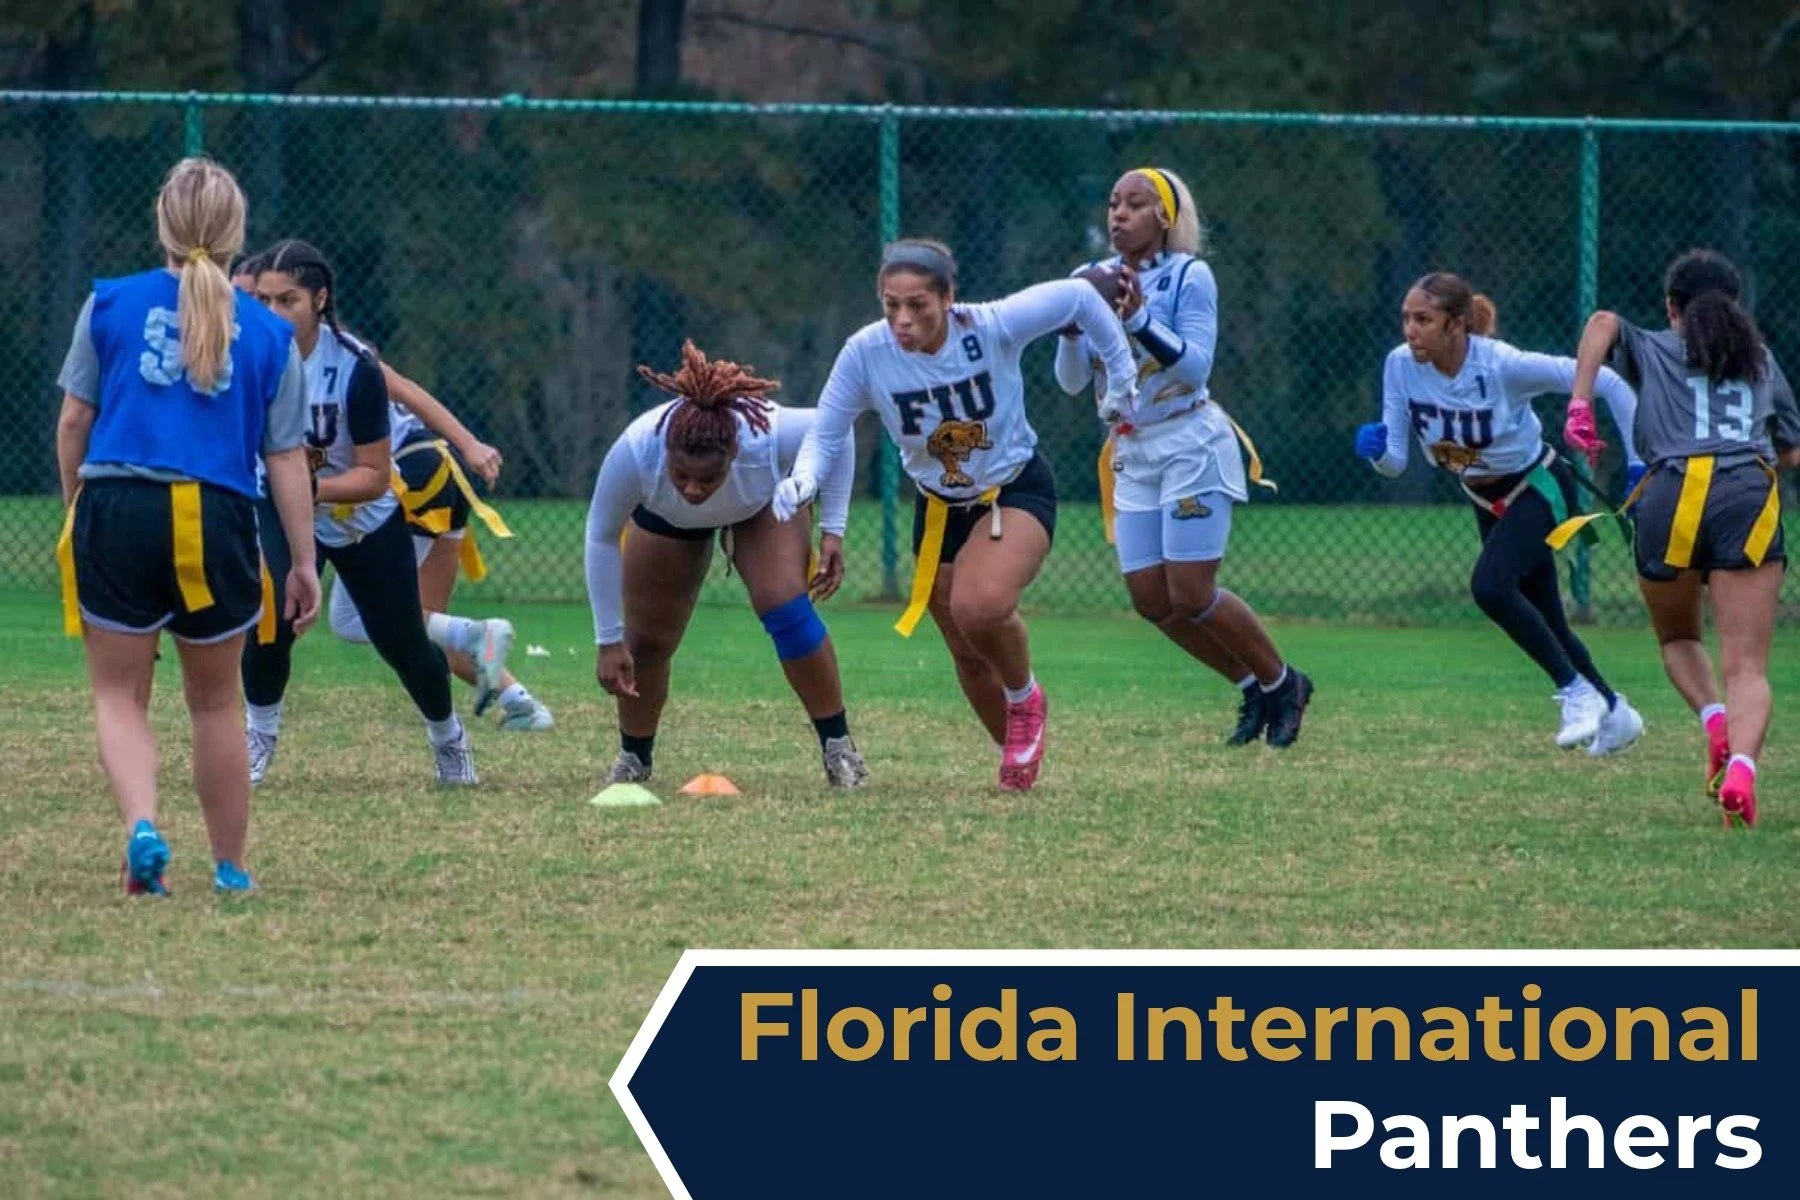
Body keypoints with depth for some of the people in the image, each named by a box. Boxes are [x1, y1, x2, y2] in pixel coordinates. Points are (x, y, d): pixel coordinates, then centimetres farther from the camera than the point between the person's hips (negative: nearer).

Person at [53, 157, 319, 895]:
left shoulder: (110, 304, 4)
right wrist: (302, 560, 13)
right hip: (218, 521, 1)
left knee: (119, 695, 8)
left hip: (118, 507, -1)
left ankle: (141, 826, -18)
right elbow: (286, 458, 6)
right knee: (216, 703, 17)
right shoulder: (268, 334, 6)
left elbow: (73, 421, 5)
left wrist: (75, 505, 19)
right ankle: (230, 867, 24)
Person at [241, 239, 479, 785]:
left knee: (403, 643, 8)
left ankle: (448, 737, 38)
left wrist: (316, 487, -42)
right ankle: (259, 736, 2)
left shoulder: (355, 367, -30)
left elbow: (374, 476, -25)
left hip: (367, 519, -1)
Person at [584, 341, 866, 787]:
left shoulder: (770, 436, -44)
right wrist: (608, 641, -24)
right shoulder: (635, 450, -43)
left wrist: (832, 532, -20)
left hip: (764, 506, -1)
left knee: (786, 606, -22)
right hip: (664, 518, 1)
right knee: (645, 642, 2)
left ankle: (838, 747, -8)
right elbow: (601, 537, -26)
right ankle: (634, 758, 29)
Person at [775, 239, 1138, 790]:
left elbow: (1079, 297, -11)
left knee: (980, 606, -30)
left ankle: (1025, 699, 1)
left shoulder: (994, 327, -26)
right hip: (939, 509, 3)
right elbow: (826, 435, -12)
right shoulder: (866, 353, -21)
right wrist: (804, 478, -33)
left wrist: (1121, 373, -4)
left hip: (1017, 490, -3)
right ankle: (1018, 753, 34)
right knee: (968, 654, 8)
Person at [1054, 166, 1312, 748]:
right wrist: (1071, 332, -17)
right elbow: (1072, 380, 3)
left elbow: (1196, 366, -18)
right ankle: (1252, 688, 20)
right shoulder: (1094, 280, 6)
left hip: (1191, 444, -6)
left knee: (1191, 596, -11)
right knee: (1152, 601, 2)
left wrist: (1138, 319, -27)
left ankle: (1282, 684, 11)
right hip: (1132, 453, 6)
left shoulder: (1189, 276, -9)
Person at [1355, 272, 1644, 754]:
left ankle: (1578, 692, -15)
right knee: (1544, 622, 13)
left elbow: (1606, 382, -24)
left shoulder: (1504, 366, -30)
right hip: (1486, 501, 6)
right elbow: (1395, 462, -11)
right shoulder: (1401, 366, -16)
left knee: (1490, 586, -29)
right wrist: (1376, 449, -34)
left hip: (1539, 488, -6)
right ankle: (1612, 712, 34)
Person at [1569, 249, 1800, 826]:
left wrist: (1580, 401, -7)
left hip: (1673, 497, 0)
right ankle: (1741, 762, -34)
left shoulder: (1653, 351, 21)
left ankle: (1715, 720, -4)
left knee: (1679, 640, 25)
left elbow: (1604, 322, 0)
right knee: (1746, 667, -6)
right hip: (1752, 497, 0)